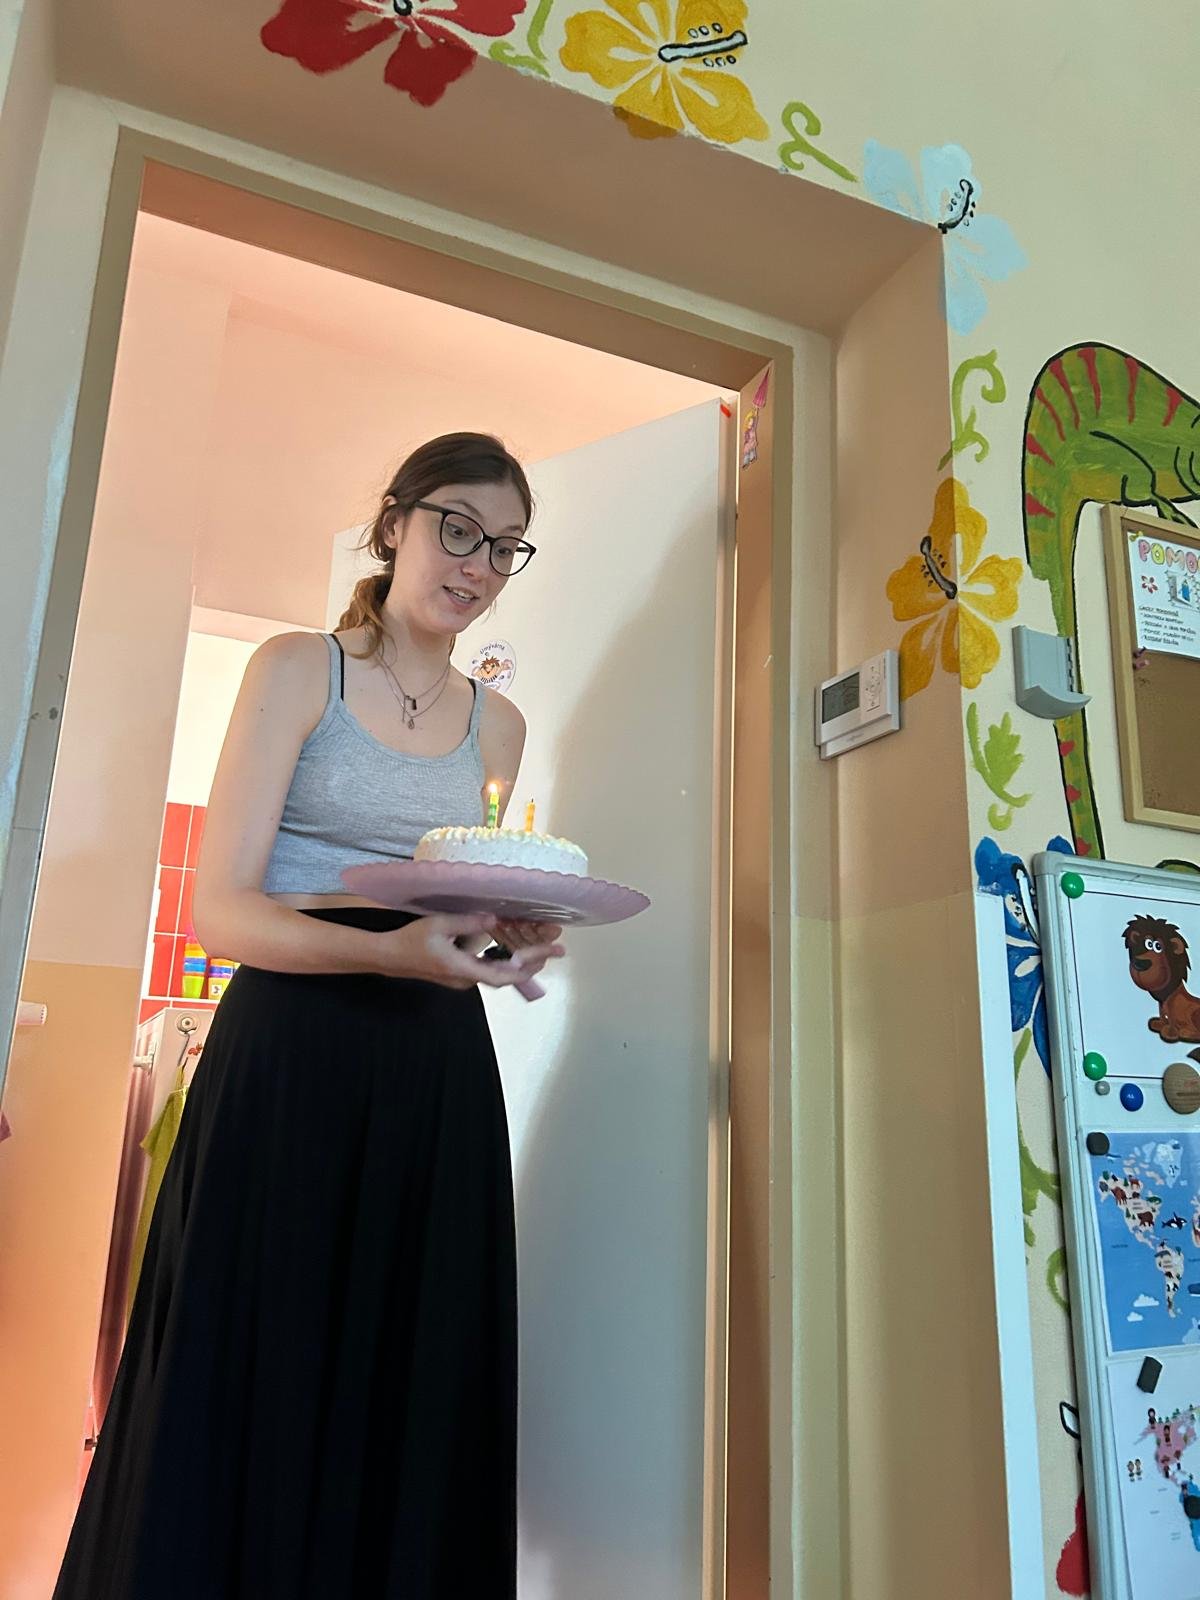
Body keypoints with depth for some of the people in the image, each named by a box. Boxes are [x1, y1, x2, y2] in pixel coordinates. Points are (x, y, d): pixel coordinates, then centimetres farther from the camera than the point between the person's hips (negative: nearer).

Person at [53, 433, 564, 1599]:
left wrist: (508, 940, -4)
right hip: (288, 1060, -4)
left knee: (412, 1406, 7)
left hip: (436, 1075, 4)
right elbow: (221, 908, -8)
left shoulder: (497, 723, 14)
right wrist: (391, 950, -24)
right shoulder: (299, 669, 1)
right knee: (247, 1392, 2)